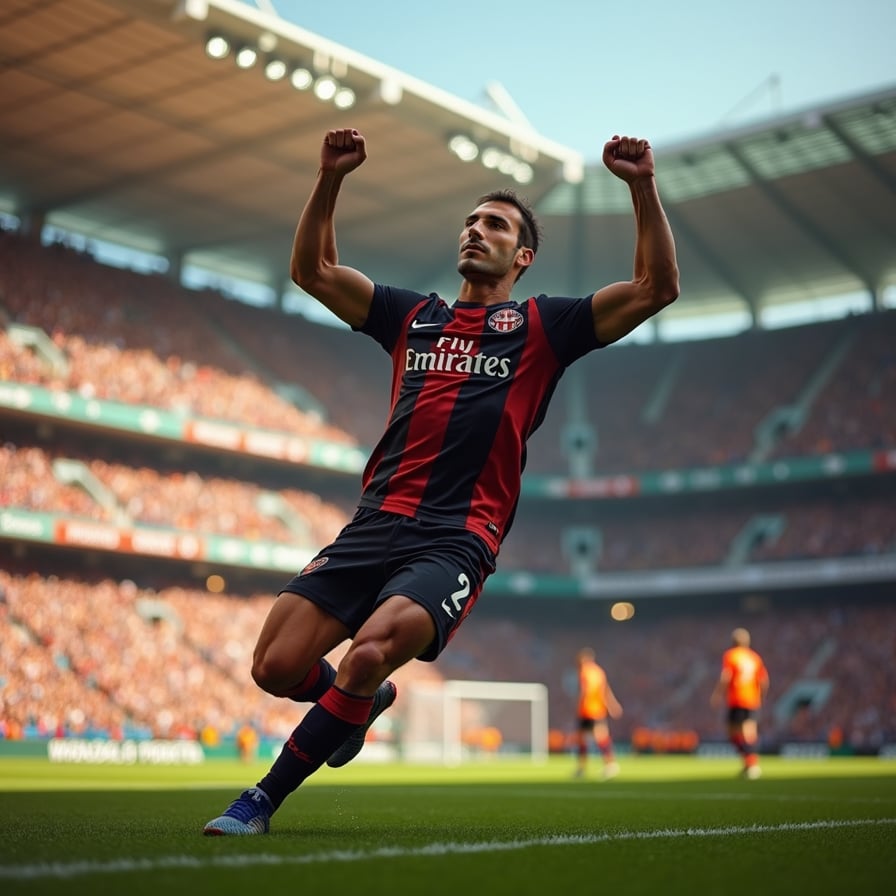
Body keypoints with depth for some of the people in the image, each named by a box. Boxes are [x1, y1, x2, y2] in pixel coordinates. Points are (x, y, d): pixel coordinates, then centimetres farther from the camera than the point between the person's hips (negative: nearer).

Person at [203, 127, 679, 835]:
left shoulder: (541, 326, 12)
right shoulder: (413, 316, 22)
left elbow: (657, 288, 5)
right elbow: (312, 270, 25)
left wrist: (644, 187, -4)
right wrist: (330, 180, 14)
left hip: (458, 537, -4)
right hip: (375, 521, 4)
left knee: (370, 652, -29)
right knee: (276, 667, -6)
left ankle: (264, 799, -10)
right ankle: (361, 703, 28)